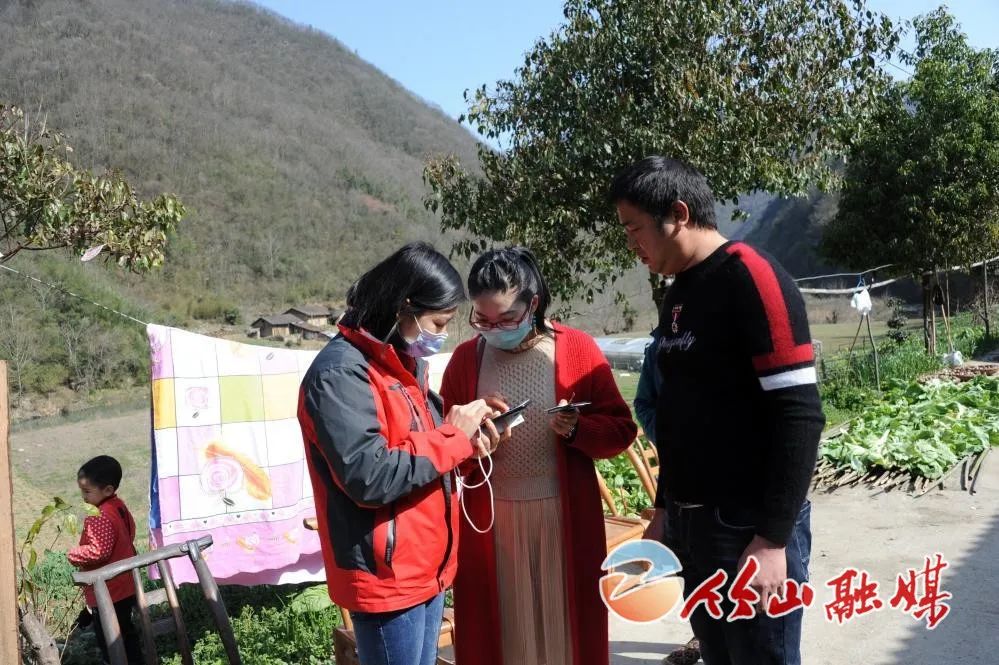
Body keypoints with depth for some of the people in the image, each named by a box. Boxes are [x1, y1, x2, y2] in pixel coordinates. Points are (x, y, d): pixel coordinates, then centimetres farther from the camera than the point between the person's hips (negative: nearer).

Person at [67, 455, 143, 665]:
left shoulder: (100, 518, -26)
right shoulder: (119, 506, 4)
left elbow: (98, 551, -32)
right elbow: (129, 534, 17)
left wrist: (73, 555, -17)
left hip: (107, 592, -10)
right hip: (125, 586, 10)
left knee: (108, 639, 5)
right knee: (125, 630, 23)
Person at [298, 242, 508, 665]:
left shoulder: (405, 361, 10)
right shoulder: (341, 372, -20)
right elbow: (370, 478, -27)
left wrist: (465, 441, -5)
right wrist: (453, 437, -18)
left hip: (427, 566, 9)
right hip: (385, 577, -9)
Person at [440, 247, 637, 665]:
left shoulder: (577, 349, -3)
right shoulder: (465, 359, 2)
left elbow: (621, 430, -2)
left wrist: (578, 429, -20)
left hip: (565, 516, -1)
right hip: (490, 519, 2)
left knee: (566, 623, 9)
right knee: (498, 628, 10)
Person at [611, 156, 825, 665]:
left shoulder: (752, 278, -14)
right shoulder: (678, 295, 10)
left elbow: (798, 417, -19)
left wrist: (773, 538, -19)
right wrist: (665, 508, 17)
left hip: (749, 527, -7)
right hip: (690, 524, 8)